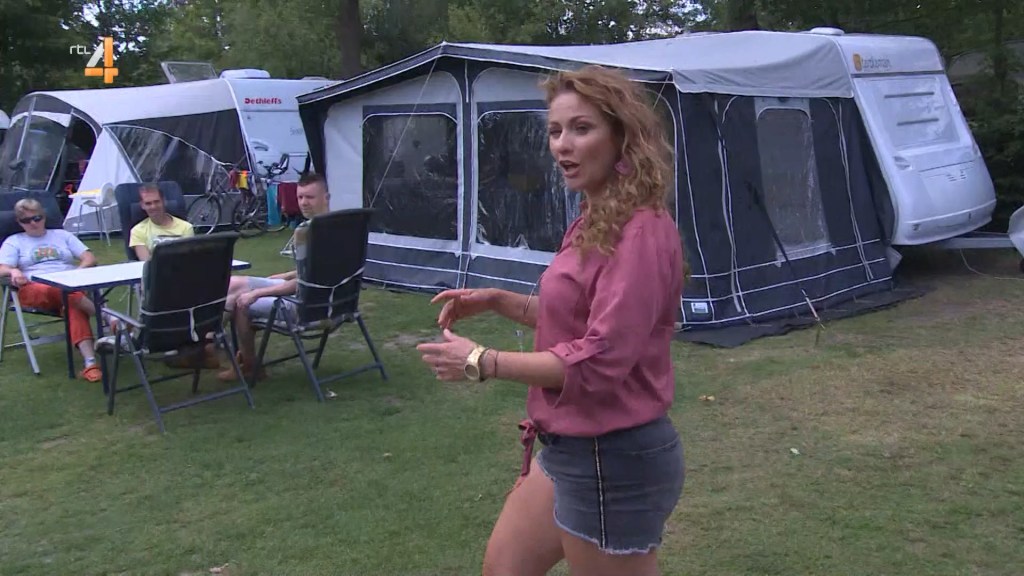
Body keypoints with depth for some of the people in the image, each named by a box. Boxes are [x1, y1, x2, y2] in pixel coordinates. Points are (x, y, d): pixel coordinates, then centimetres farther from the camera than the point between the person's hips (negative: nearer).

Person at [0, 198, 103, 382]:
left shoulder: (63, 235, 26)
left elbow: (90, 259, 16)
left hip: (71, 287, 1)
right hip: (33, 289, -1)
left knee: (74, 309, -38)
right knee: (53, 291, -42)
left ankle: (90, 362, -54)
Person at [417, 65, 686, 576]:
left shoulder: (640, 233, -22)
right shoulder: (593, 221, 8)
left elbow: (599, 361, -27)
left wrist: (481, 363, -20)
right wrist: (497, 301, 6)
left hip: (613, 458, -10)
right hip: (571, 449, 10)